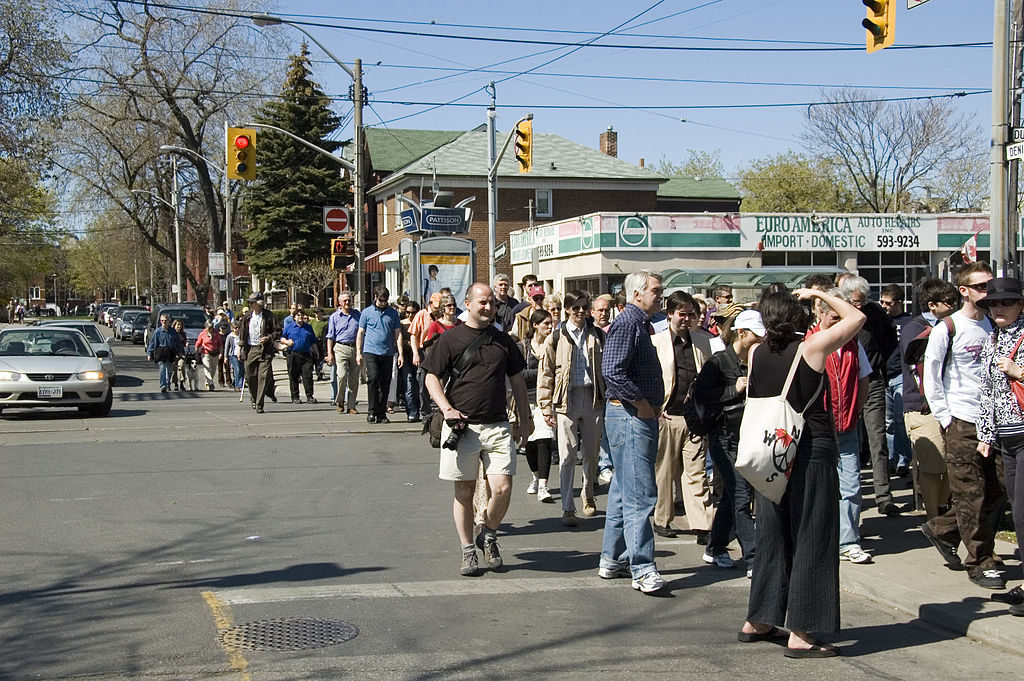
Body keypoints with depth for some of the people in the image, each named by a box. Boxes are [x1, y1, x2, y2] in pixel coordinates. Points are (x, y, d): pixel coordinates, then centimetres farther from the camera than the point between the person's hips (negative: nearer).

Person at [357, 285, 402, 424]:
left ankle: (382, 414, 11)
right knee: (373, 378, -17)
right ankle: (372, 412, -10)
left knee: (385, 384, 3)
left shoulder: (393, 313, 11)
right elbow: (360, 333, 10)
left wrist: (400, 354, 3)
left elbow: (398, 334, 11)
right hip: (370, 351, -2)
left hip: (388, 353, 2)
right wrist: (358, 353, 3)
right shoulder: (366, 312, 7)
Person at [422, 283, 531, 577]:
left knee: (502, 489, -8)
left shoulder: (503, 340, 12)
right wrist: (447, 409, -14)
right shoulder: (451, 338, 1)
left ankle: (489, 536, 18)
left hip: (497, 425, 2)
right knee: (464, 490, 4)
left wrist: (525, 418, 16)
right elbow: (432, 378, 1)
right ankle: (468, 551, 16)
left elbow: (517, 381, 19)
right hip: (462, 427, -2)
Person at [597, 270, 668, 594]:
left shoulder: (639, 324, 19)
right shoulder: (627, 323, -13)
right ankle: (643, 568, -9)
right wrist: (641, 402, -19)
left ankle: (613, 560, 22)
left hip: (637, 416, 11)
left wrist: (649, 404, 13)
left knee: (624, 491, 14)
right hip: (630, 417, -11)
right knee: (639, 494, -10)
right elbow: (612, 371, -25)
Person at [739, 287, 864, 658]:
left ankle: (756, 621, 25)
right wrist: (820, 294, 10)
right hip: (812, 449, -5)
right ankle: (799, 634, 1)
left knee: (773, 535, 16)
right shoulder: (812, 346, -12)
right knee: (811, 539, 0)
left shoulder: (756, 352, 0)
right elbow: (856, 317, 2)